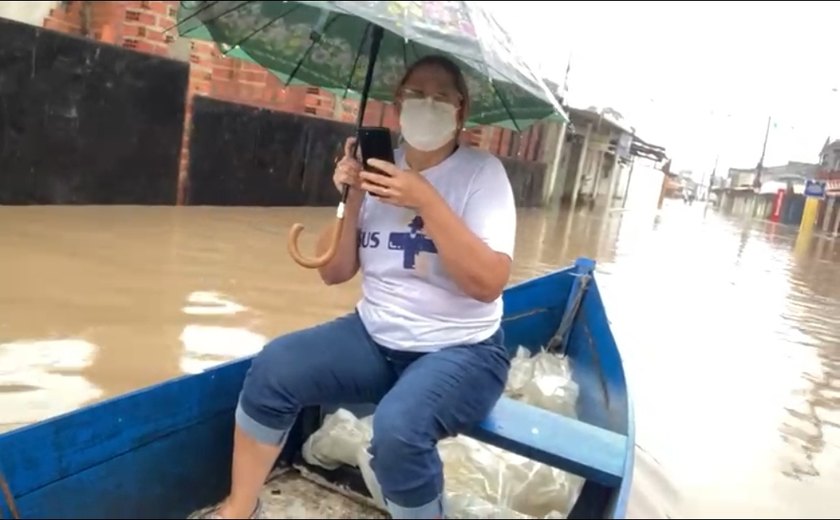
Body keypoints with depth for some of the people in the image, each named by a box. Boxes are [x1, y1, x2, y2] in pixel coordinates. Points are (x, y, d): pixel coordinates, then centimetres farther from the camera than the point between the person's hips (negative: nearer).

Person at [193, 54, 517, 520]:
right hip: (375, 338, 5)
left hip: (461, 352, -4)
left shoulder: (483, 172, -10)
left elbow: (488, 283, -22)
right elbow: (333, 272, 2)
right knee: (273, 368, -14)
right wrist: (351, 199, -13)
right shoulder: (378, 167, 3)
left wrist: (426, 200, -26)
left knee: (397, 429, -32)